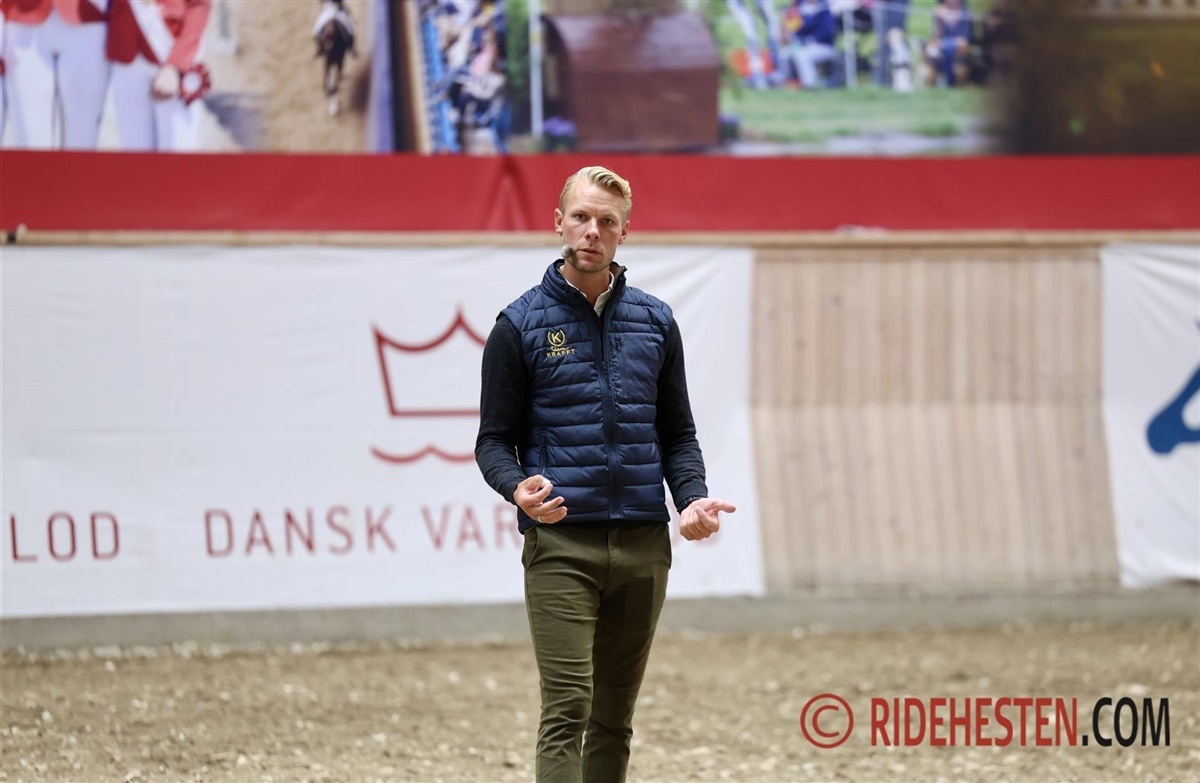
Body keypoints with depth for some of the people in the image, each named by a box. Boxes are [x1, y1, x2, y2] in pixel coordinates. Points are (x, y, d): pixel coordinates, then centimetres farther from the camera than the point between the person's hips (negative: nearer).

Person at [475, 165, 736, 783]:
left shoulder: (655, 321, 12)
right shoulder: (521, 325, 1)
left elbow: (678, 433, 16)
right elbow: (494, 439, 1)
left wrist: (694, 499, -3)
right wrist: (517, 486, -20)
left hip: (643, 545, 4)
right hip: (561, 544, -4)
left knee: (615, 718, 9)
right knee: (567, 711, -13)